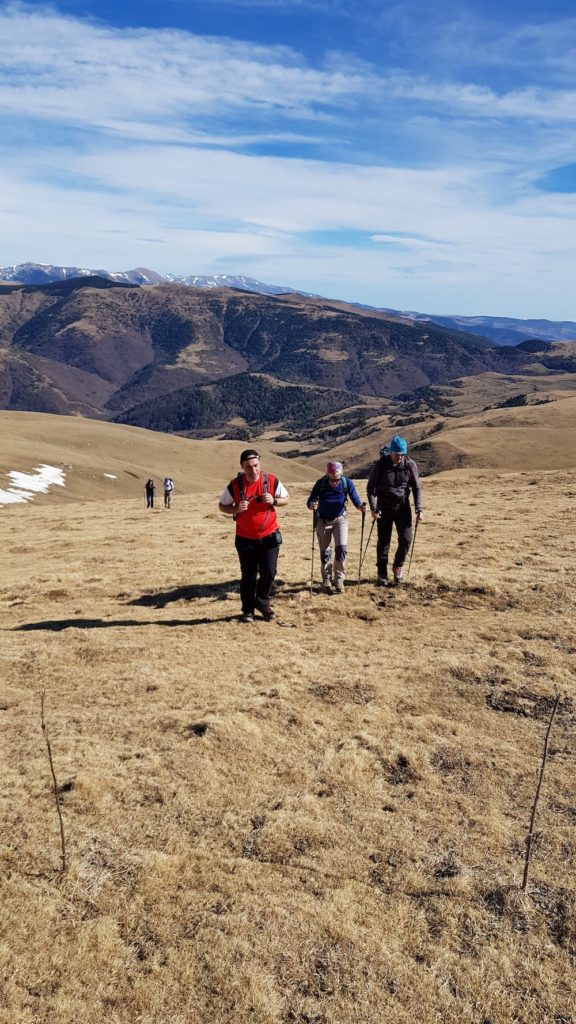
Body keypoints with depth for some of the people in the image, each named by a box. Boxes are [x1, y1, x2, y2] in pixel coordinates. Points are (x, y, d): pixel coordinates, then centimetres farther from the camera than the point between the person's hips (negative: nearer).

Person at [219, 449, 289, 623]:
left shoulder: (271, 481, -9)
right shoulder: (235, 485, -10)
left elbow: (286, 499, 4)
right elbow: (222, 506, 1)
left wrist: (274, 501, -19)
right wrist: (236, 509, -20)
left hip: (269, 536, 0)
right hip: (245, 539, 0)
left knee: (269, 573, -2)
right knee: (248, 576, 7)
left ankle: (262, 603, 24)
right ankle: (248, 609, 24)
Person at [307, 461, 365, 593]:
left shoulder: (347, 483, -20)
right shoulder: (321, 483, -22)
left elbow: (355, 499, -17)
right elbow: (310, 501, -21)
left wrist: (360, 506, -39)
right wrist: (312, 505, -45)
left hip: (340, 519, 0)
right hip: (323, 521, 0)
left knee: (341, 548, -11)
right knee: (325, 552, 6)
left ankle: (339, 579, 5)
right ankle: (326, 581, 22)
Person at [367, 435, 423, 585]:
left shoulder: (410, 464, -8)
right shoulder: (381, 464, -13)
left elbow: (416, 488, 0)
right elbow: (371, 487, -6)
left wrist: (419, 510, -7)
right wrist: (373, 508, -17)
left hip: (403, 507, 1)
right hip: (384, 507, -1)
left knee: (406, 539, -6)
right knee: (383, 542, 2)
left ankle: (398, 566, 21)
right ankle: (382, 574, 15)